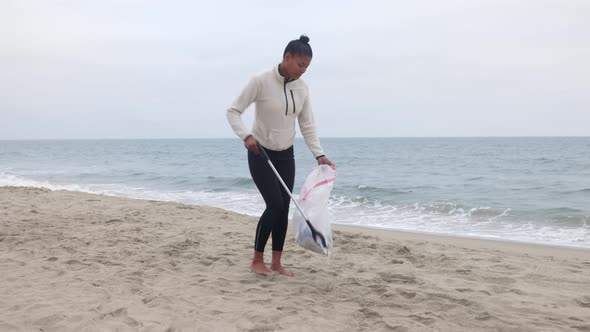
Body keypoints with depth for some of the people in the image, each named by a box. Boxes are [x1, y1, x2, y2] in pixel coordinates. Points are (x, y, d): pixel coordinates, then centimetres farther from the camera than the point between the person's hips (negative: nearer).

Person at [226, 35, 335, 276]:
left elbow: (307, 125, 3)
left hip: (286, 155, 5)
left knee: (284, 208, 3)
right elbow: (233, 111, -15)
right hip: (261, 154, -5)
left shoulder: (302, 87, -1)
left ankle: (276, 262, 16)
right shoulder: (261, 81, -17)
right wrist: (246, 136, -31)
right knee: (275, 205, -12)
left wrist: (319, 154, -7)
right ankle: (257, 260, 6)